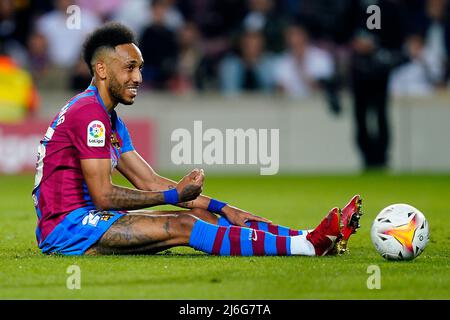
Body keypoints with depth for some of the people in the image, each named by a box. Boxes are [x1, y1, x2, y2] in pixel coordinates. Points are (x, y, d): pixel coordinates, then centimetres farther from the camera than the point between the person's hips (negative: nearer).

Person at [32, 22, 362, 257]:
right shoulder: (88, 113, -14)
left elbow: (149, 181, 16)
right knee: (183, 226, -22)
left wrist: (223, 209, 8)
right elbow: (103, 195, -19)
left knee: (202, 215, 0)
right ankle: (308, 245, -29)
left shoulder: (109, 119, 19)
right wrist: (174, 195, -14)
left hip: (85, 219, 10)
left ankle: (309, 238, -7)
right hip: (65, 227, -10)